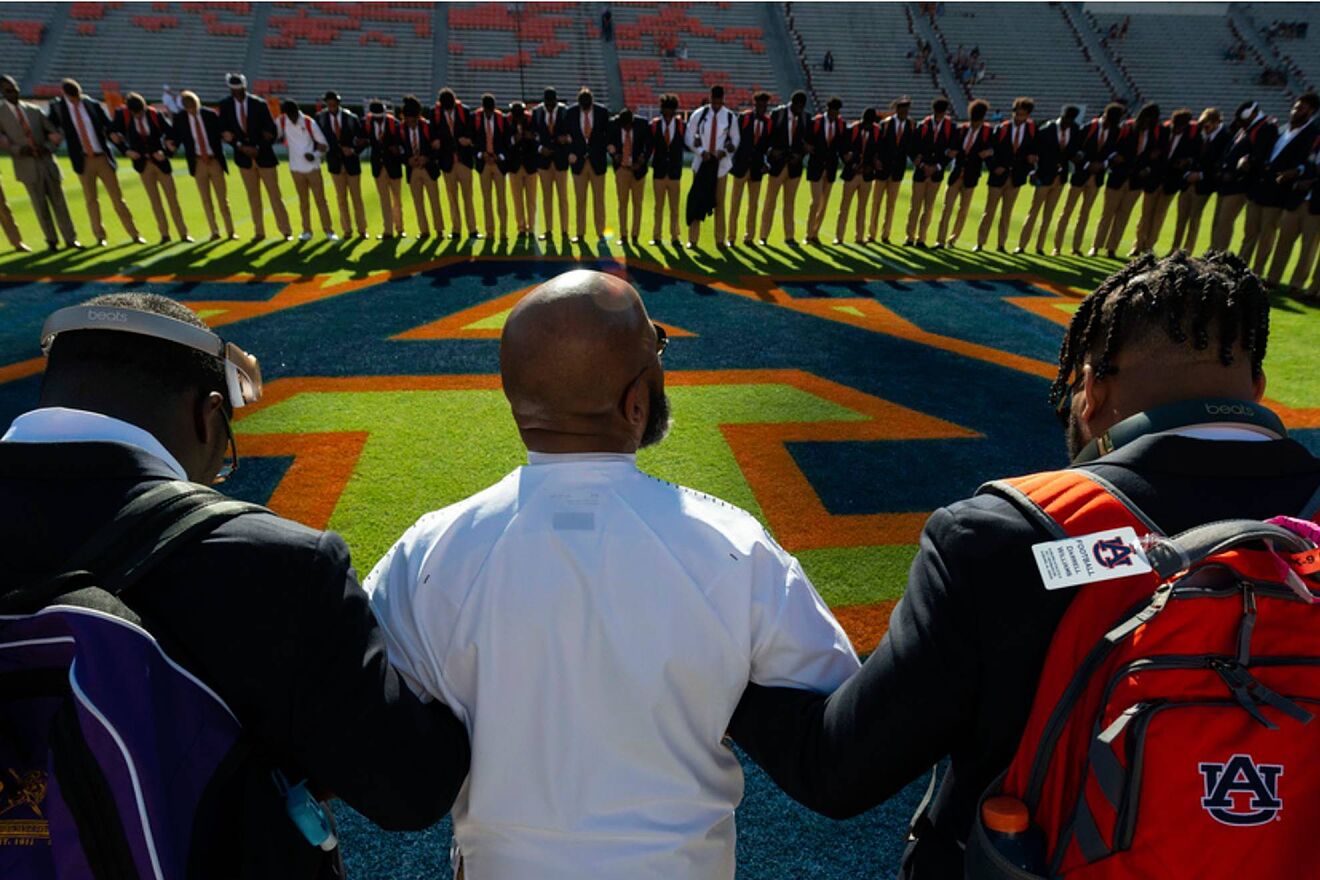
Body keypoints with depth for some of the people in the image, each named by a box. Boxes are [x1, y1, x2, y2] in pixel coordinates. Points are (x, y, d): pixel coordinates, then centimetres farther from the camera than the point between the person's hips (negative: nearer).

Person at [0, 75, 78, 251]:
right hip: (26, 164, -2)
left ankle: (70, 238, 9)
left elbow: (52, 130, 12)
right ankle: (51, 240, 10)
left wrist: (48, 146, -7)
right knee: (40, 205, 1)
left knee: (59, 202, 4)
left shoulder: (33, 109, 12)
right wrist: (17, 149, -17)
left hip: (46, 160, 2)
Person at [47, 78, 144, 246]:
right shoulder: (58, 107, 2)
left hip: (102, 157, 0)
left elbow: (108, 125, 7)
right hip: (83, 161, 0)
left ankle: (134, 234, 6)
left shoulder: (93, 105, 2)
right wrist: (52, 135, -14)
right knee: (91, 199, 5)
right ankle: (100, 236, 14)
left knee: (117, 197, 2)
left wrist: (112, 134, -14)